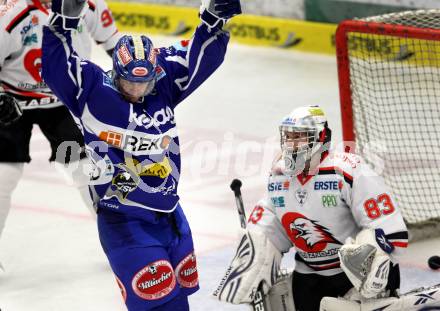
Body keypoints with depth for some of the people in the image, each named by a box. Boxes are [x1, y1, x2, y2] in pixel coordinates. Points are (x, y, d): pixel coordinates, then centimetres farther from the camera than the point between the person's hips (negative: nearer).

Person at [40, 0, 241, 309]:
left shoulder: (164, 85, 3)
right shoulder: (93, 89, -8)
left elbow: (200, 55, 7)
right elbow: (55, 64, -13)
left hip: (169, 212, 6)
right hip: (121, 218, -6)